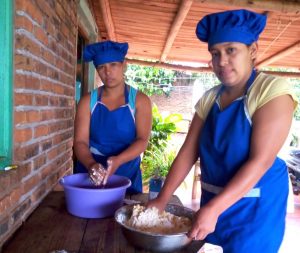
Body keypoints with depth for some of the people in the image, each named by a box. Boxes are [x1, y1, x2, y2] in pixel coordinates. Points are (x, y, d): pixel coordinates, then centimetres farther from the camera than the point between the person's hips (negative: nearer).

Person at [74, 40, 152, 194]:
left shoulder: (140, 100, -5)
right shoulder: (88, 101, -2)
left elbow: (142, 140, -12)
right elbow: (80, 141, -8)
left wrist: (118, 160, -29)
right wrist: (91, 164, -28)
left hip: (126, 175, -1)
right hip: (90, 176, 1)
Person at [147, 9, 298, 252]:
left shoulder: (274, 90, -16)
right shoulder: (209, 98, 1)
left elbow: (261, 160, -23)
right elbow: (188, 152, -2)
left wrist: (212, 209, -28)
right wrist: (162, 199, -8)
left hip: (255, 206, -5)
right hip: (214, 201, 6)